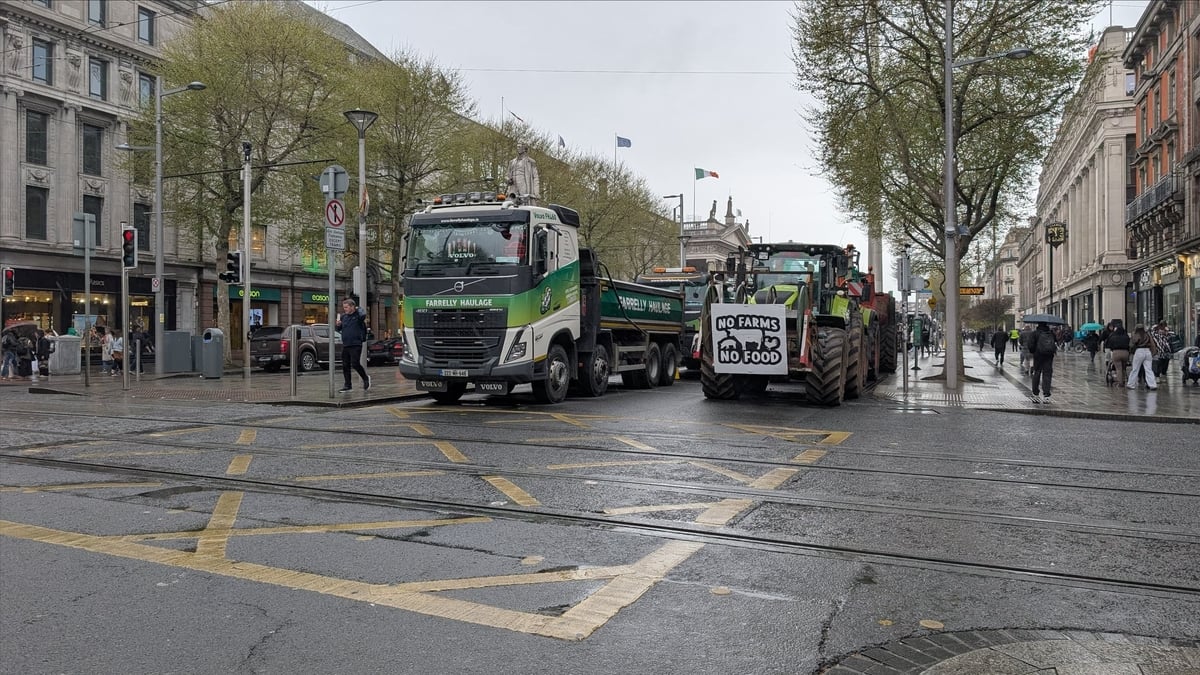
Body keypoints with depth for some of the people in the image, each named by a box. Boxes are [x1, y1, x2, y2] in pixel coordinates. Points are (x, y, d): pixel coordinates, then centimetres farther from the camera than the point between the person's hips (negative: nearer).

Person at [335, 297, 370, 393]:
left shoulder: (358, 315, -5)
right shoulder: (343, 316, 12)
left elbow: (363, 315, -30)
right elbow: (339, 330, 22)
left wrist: (358, 308, -11)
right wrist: (338, 325, -1)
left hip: (356, 345, -7)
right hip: (345, 345, 7)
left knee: (355, 364, -11)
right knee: (345, 366, 7)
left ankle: (366, 378, 14)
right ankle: (348, 386, 15)